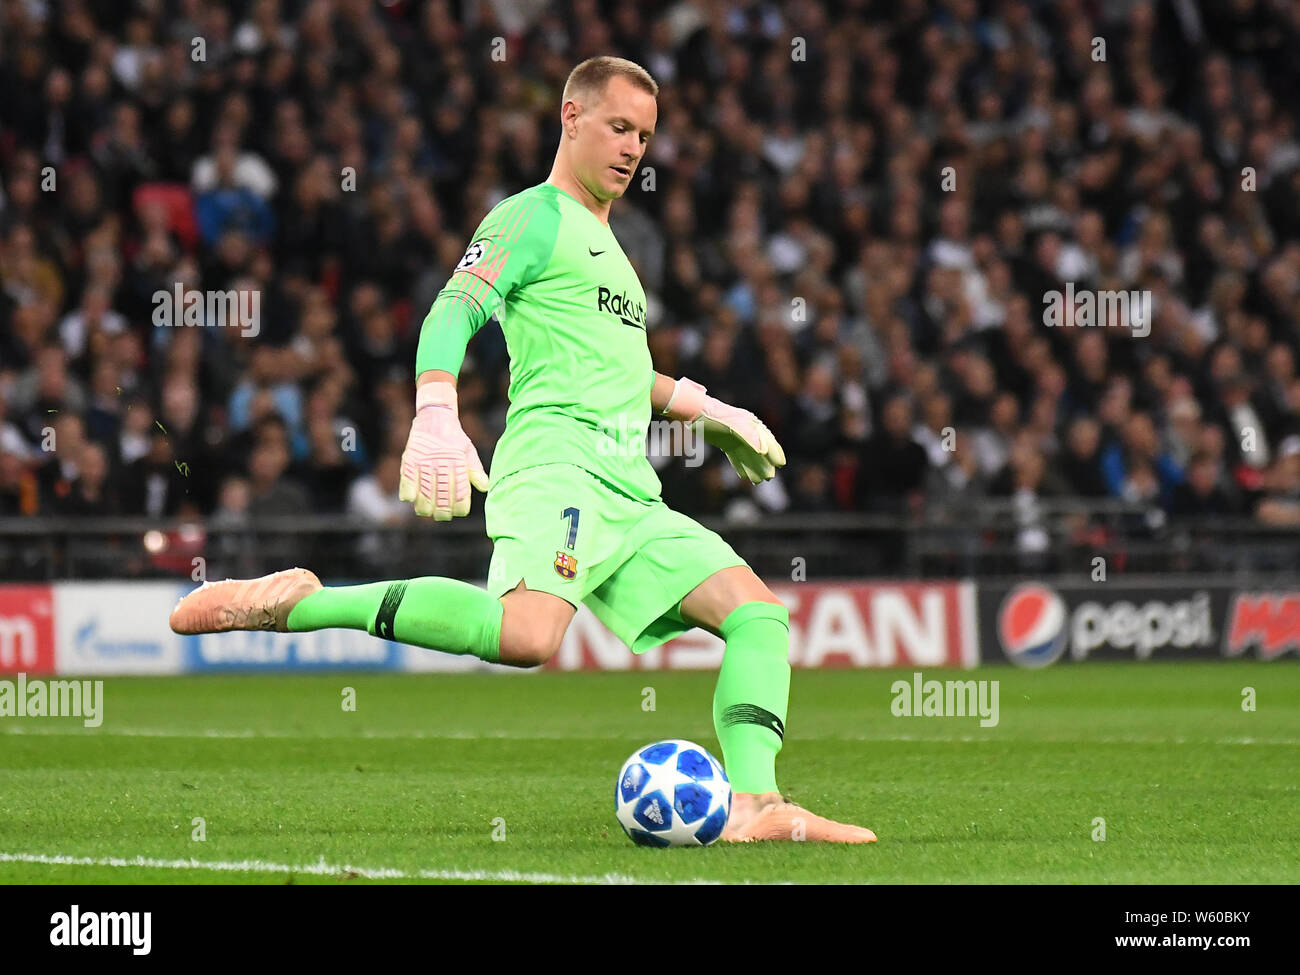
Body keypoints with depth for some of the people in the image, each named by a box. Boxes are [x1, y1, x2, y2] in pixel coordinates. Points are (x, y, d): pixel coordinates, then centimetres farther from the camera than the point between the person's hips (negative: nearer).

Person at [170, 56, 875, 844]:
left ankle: (753, 807, -14)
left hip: (632, 494, 9)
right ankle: (298, 604, -27)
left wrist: (703, 409, 46)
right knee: (528, 634, -35)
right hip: (556, 460, -9)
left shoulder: (607, 244, 30)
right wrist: (437, 418, -27)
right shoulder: (535, 217, 3)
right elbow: (452, 313, -11)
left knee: (759, 612, -3)